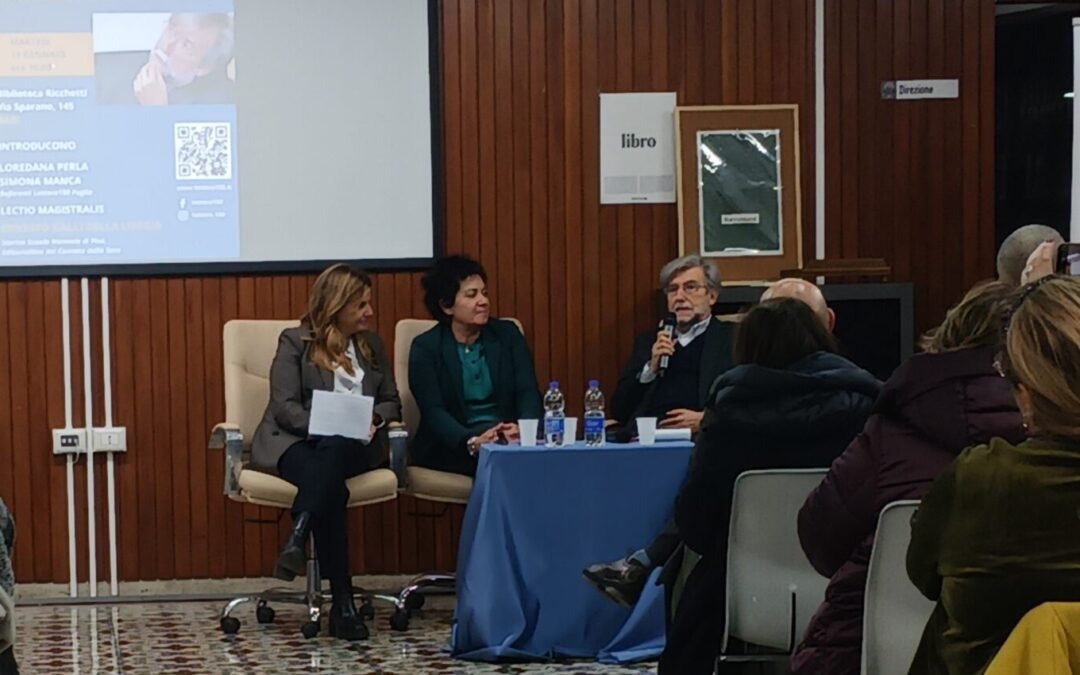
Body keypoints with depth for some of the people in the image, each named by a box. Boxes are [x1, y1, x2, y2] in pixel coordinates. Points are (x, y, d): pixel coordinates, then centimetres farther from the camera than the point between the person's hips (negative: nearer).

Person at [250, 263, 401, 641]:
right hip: (296, 442, -3)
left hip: (352, 447, 3)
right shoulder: (295, 342, 5)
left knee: (334, 451, -39)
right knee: (330, 486, -39)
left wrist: (372, 419, -7)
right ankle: (342, 603, -44)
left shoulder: (371, 345, 21)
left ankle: (297, 539, -53)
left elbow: (392, 403, 18)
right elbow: (285, 407, -5)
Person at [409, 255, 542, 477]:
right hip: (450, 450, -3)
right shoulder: (425, 348, 2)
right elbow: (433, 411, -10)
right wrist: (471, 442, -30)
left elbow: (528, 393, 0)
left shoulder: (508, 334, 11)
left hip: (509, 438, 3)